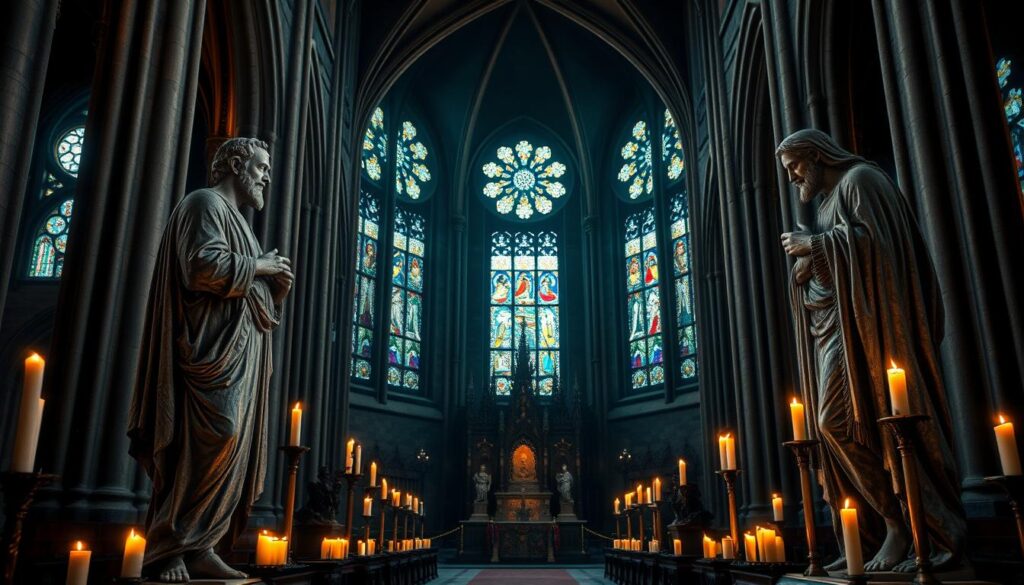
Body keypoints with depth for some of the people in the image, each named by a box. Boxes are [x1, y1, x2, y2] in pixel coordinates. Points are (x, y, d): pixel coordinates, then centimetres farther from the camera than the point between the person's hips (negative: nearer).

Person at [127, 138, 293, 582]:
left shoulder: (234, 219, 28)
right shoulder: (206, 203, -1)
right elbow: (206, 266, -20)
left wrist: (275, 284, 9)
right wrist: (260, 266, -7)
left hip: (240, 354, 10)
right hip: (215, 349, -10)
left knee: (234, 453, 3)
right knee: (218, 441, -19)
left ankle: (196, 549, 4)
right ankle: (168, 549, -12)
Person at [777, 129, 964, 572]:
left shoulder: (860, 179, 1)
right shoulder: (829, 204, 27)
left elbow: (874, 238, -14)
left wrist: (814, 244, -7)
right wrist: (806, 263, 8)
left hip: (860, 322, -9)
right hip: (834, 325, 9)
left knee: (837, 420, -18)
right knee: (839, 425, 1)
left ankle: (897, 524, -10)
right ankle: (880, 532, 3)